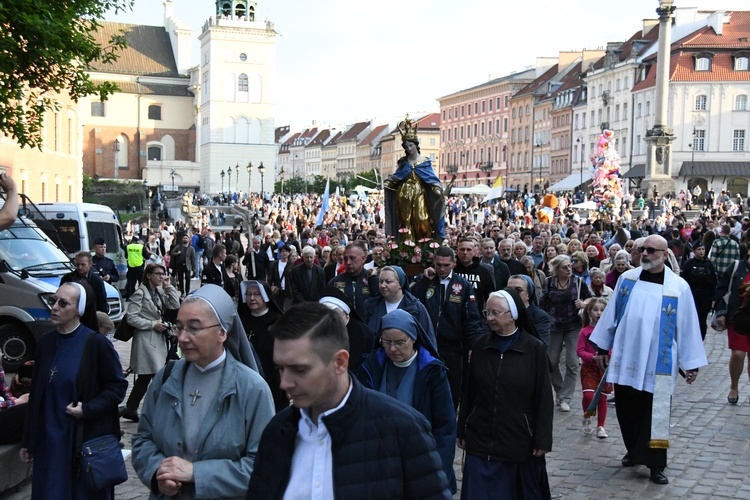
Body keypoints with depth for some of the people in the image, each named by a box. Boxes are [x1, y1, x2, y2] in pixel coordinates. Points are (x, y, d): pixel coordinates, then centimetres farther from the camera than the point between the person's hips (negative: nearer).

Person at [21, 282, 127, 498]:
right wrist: (28, 440, 13)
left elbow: (118, 386, -7)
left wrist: (88, 410, -19)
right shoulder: (45, 343, 6)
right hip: (49, 440, 4)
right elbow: (36, 394, 11)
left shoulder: (96, 343, -10)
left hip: (88, 439, -4)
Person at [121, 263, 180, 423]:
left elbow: (175, 305, 4)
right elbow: (131, 317, -14)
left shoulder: (160, 292, 13)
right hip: (146, 340, -8)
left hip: (159, 339, 8)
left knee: (145, 377, 12)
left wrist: (168, 286, 1)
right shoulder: (140, 293, -9)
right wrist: (153, 324, -15)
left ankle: (130, 409, 22)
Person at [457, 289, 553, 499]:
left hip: (520, 441, -2)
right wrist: (461, 431, 8)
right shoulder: (480, 345, 1)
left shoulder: (535, 348, -7)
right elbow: (468, 392, 6)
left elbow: (544, 398, -6)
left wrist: (542, 440, -8)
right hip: (480, 439, 2)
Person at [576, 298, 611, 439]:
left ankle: (600, 426, 21)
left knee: (602, 398, 7)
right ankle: (586, 418, 13)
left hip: (605, 368, 2)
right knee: (588, 395, -16)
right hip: (589, 367, -2)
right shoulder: (585, 331, -5)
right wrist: (593, 357, -20)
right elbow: (579, 350, -6)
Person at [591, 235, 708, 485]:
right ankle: (634, 451, 33)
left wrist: (691, 363, -1)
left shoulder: (678, 286, -6)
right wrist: (602, 346, 11)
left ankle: (655, 464, 12)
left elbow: (687, 326, -2)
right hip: (626, 358, 3)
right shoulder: (627, 278, 2)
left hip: (658, 363, -3)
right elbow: (612, 313, 9)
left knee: (656, 414, 1)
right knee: (627, 410, 12)